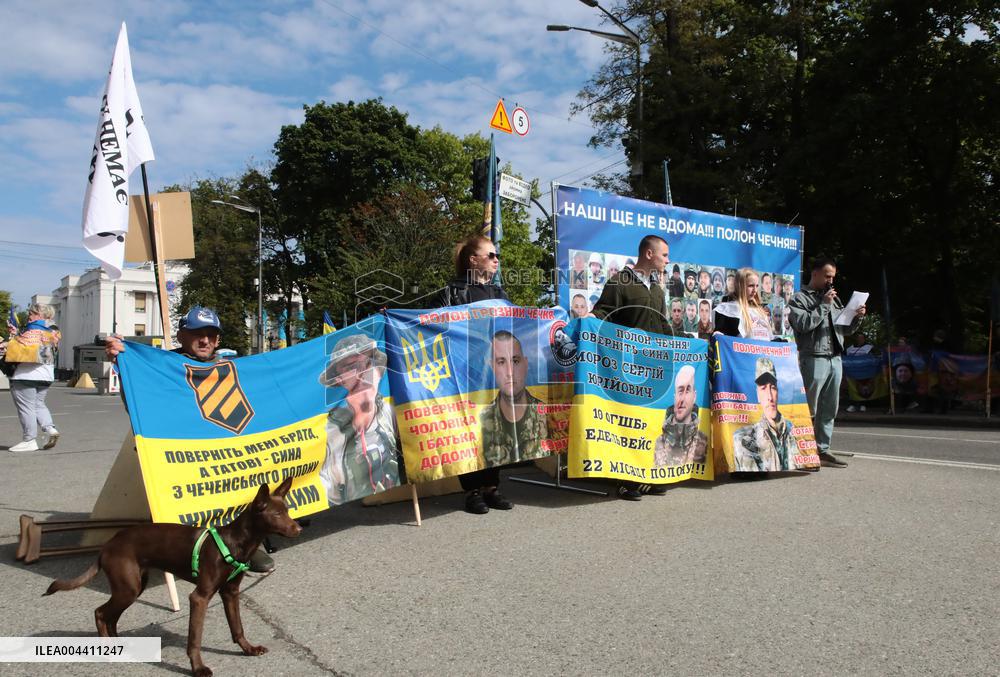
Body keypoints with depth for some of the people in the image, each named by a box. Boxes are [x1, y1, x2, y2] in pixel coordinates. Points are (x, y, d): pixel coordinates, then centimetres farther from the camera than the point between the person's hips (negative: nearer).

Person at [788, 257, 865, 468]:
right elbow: (803, 324, -17)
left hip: (835, 359, 7)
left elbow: (846, 329, 22)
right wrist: (824, 306, -14)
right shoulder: (799, 298, -1)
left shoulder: (833, 299, 20)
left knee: (830, 409, 9)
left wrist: (857, 317, 4)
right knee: (809, 410, -5)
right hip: (814, 359, -7)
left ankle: (822, 450, 15)